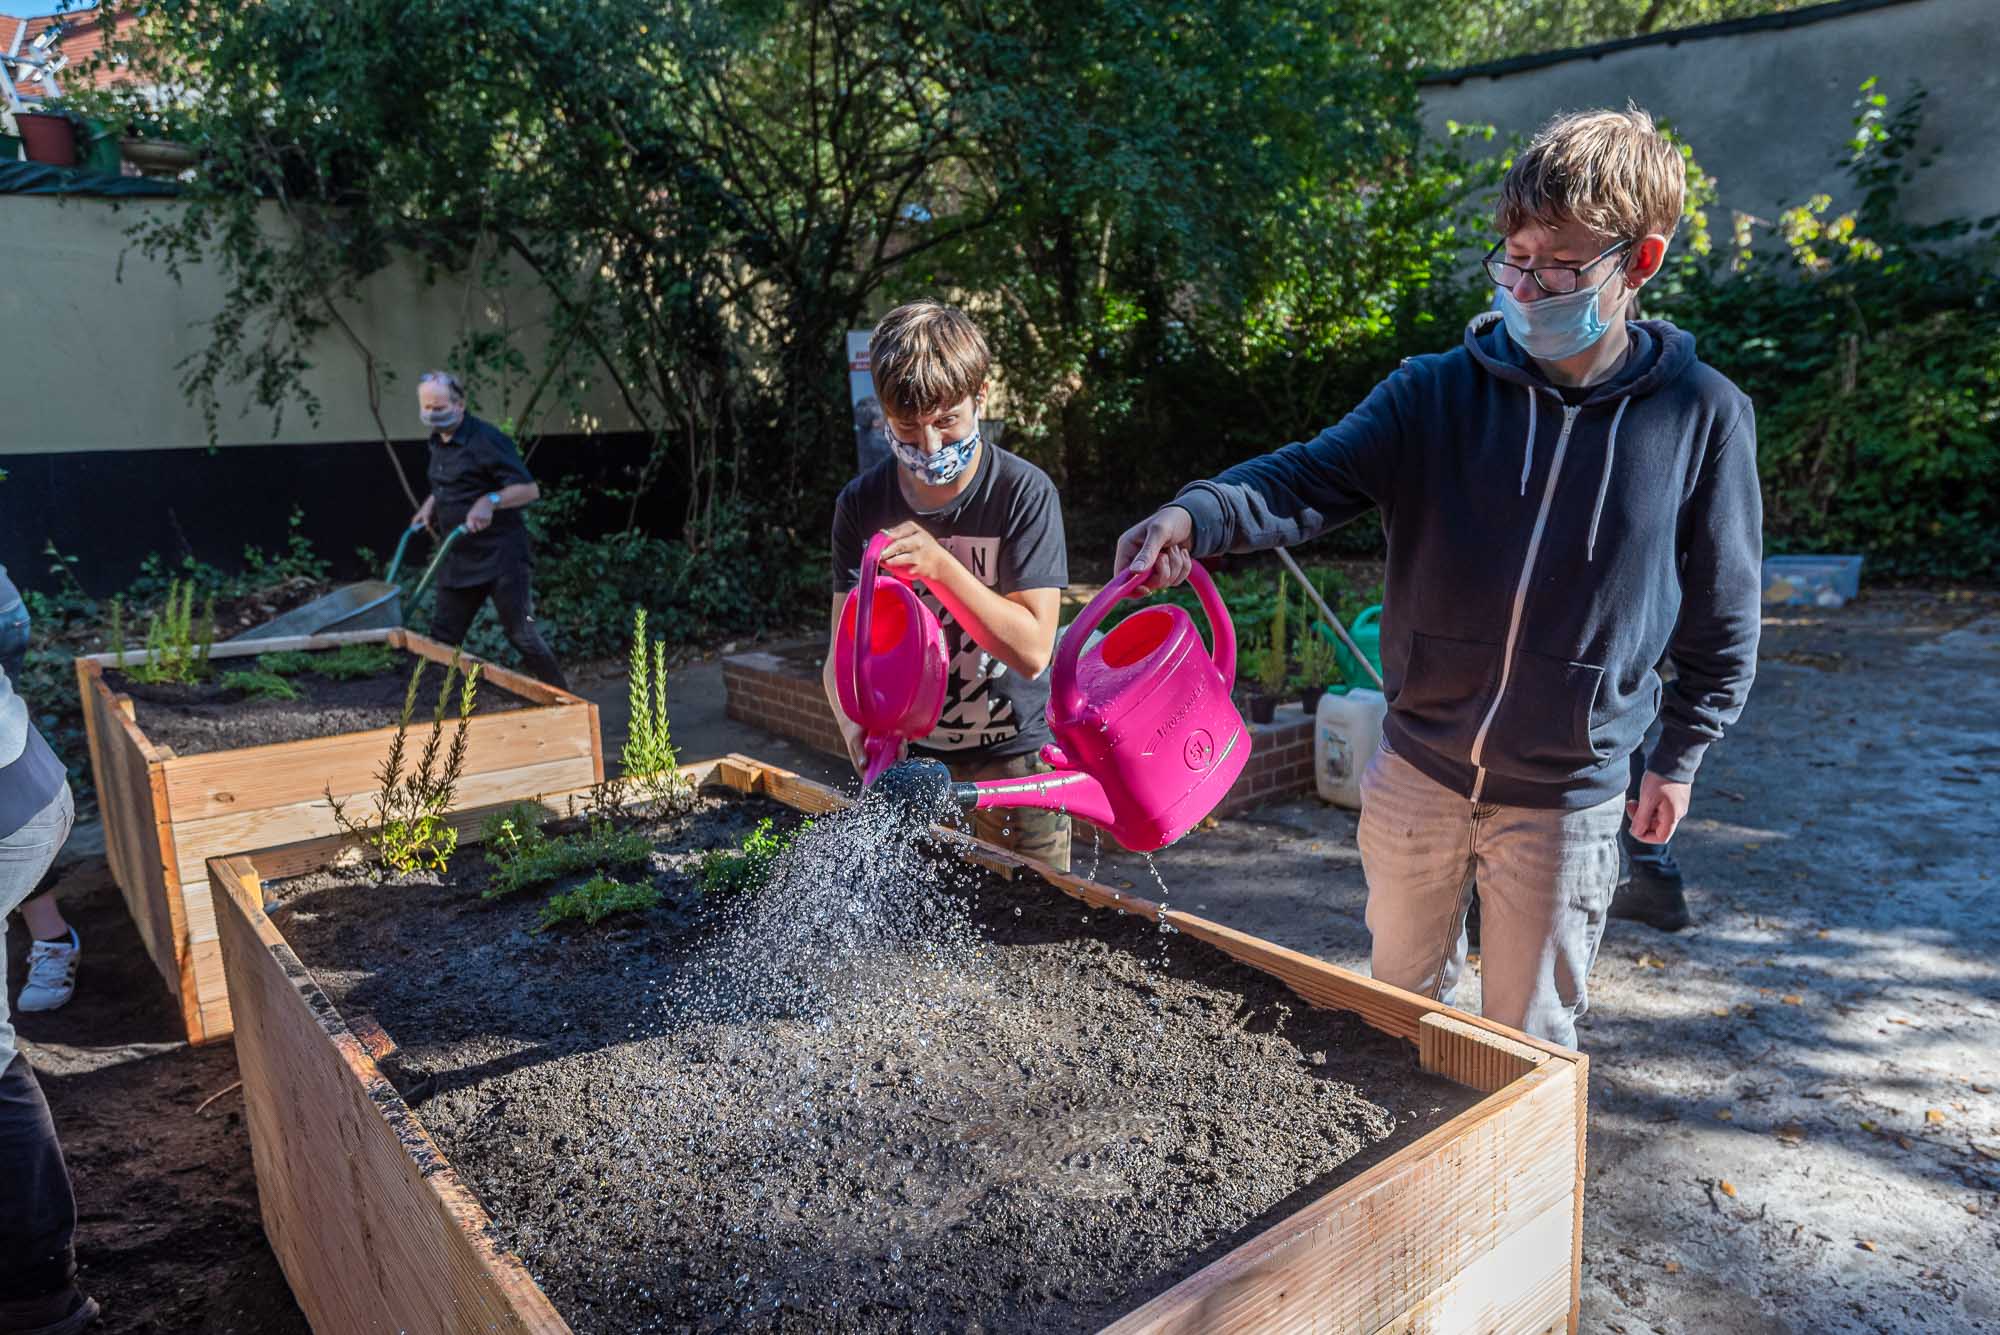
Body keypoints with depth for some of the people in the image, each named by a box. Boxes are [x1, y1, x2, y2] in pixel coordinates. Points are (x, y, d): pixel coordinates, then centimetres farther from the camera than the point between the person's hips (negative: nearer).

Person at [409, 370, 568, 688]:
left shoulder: (486, 440, -14)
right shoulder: (437, 443, 12)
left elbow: (529, 490, -18)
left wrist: (490, 500, -32)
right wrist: (430, 504, 14)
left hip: (500, 556, -8)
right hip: (458, 559, 8)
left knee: (522, 636, -6)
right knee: (442, 638, 11)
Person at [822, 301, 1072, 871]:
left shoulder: (1025, 492, -16)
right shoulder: (862, 504, -6)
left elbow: (1032, 650, -19)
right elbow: (844, 648, -10)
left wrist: (941, 566, -29)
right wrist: (856, 723, -31)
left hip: (1016, 757, -2)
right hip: (909, 755, 3)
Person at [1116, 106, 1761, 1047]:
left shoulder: (1701, 417, -8)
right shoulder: (1438, 392, -7)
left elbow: (1722, 610, 1)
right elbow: (1312, 478, -19)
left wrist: (1680, 755, 4)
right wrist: (1197, 516, -39)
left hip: (1568, 797, -2)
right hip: (1417, 769, 2)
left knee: (1530, 1043, 14)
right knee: (1398, 996, 23)